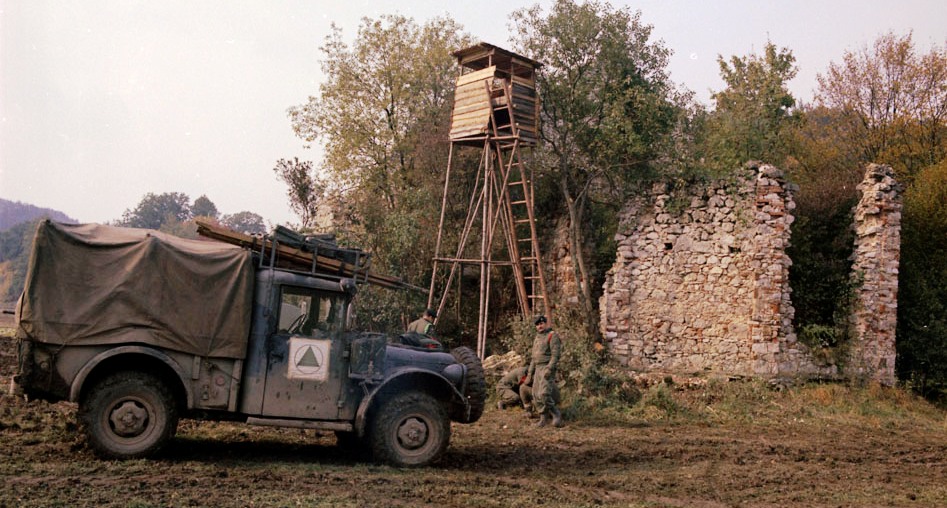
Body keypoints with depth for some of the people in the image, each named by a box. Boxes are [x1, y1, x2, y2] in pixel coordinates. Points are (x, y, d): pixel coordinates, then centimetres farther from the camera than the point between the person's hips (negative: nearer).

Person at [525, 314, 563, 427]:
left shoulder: (552, 336, -7)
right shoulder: (537, 338, 19)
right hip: (538, 369, 9)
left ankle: (556, 414, -5)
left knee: (544, 394, -19)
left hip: (547, 368, -9)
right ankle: (543, 418, 13)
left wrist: (549, 369, -25)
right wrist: (529, 374, 18)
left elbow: (556, 355, -16)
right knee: (536, 396, 5)